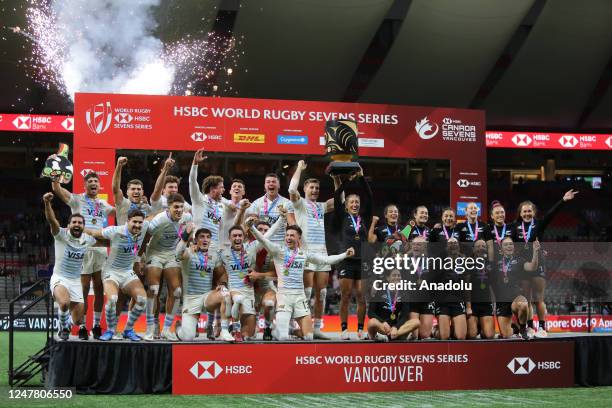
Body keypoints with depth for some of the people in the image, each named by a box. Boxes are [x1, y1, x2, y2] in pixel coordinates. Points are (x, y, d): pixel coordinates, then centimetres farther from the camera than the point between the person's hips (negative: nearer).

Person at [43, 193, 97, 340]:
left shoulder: (88, 239, 3)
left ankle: (69, 323, 41)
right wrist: (47, 203, -46)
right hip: (59, 278, -4)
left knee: (78, 321, 2)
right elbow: (51, 220, -30)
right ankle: (64, 328, -4)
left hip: (76, 281, 4)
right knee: (64, 303, -36)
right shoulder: (61, 235, -10)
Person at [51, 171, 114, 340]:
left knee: (99, 288, 4)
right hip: (83, 248, -4)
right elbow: (57, 189, -8)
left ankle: (97, 325, 13)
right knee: (84, 289, -3)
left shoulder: (103, 204, 20)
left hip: (101, 248, 4)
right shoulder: (77, 200, 5)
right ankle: (82, 326, 3)